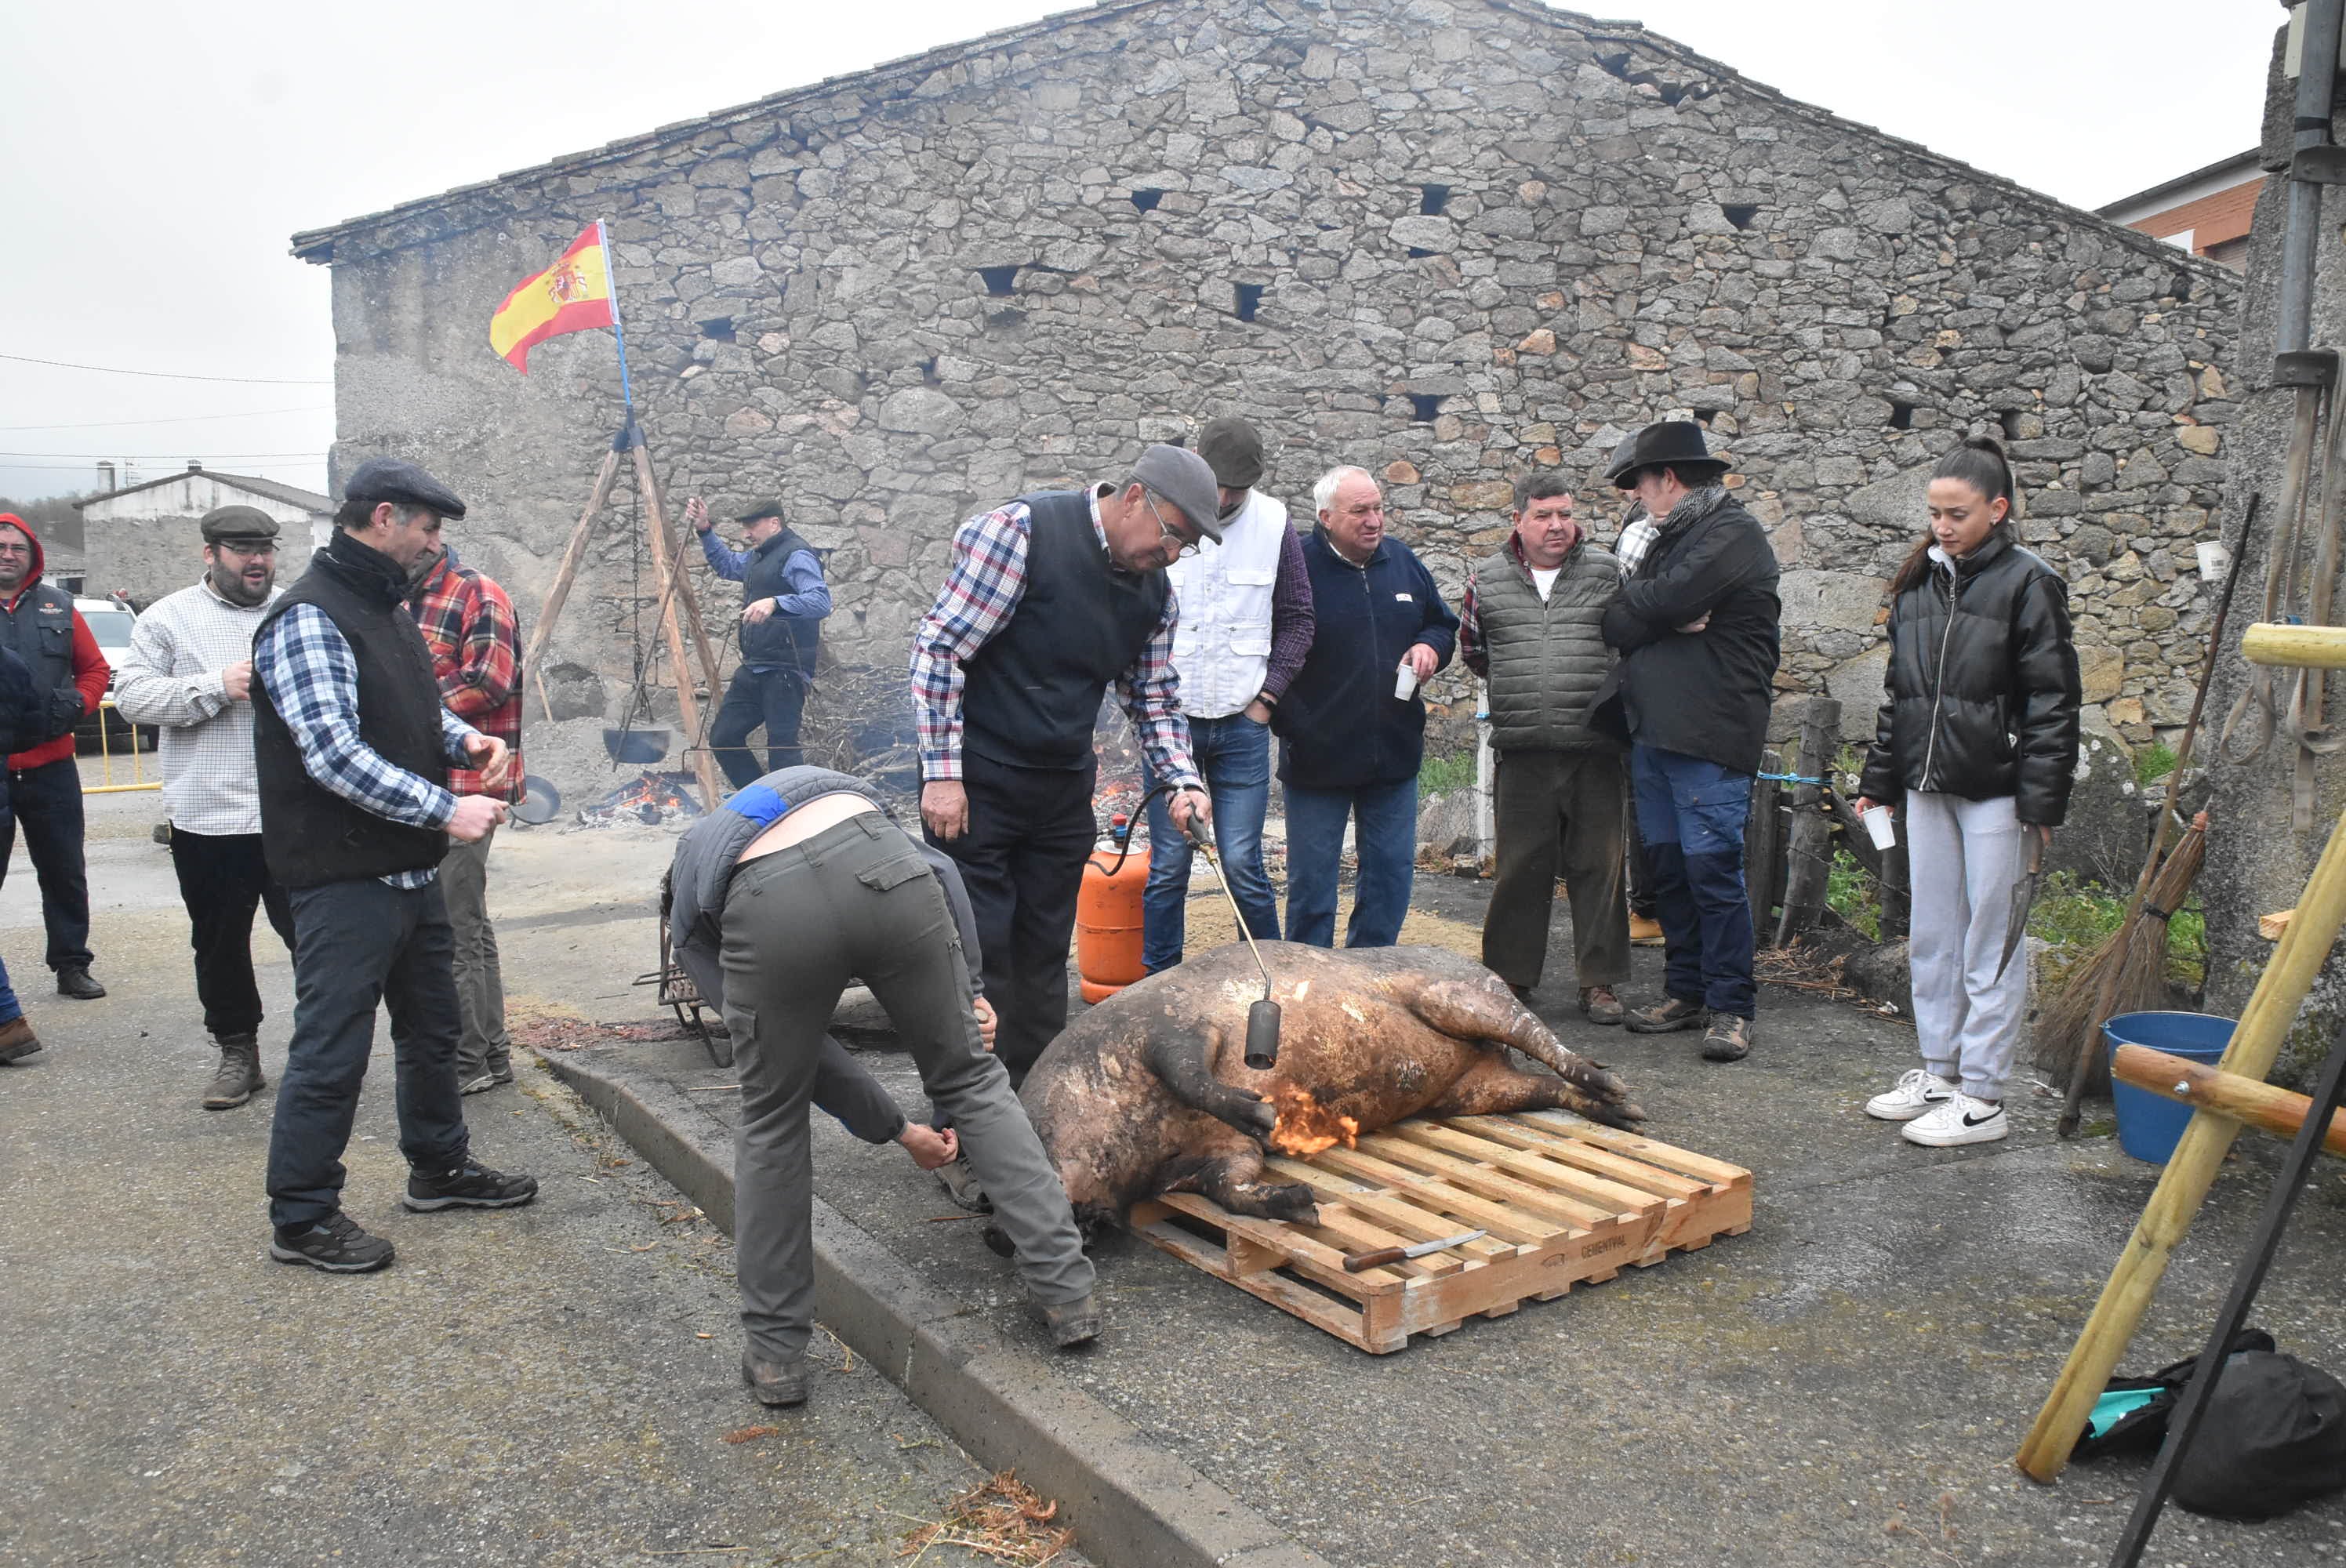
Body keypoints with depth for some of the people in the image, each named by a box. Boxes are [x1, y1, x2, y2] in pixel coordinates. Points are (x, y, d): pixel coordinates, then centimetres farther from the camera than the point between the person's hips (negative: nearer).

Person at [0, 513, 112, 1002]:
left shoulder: (57, 606, 8)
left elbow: (95, 668, 13)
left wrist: (74, 705, -5)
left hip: (50, 767, 3)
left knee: (65, 874, 11)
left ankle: (72, 965, 22)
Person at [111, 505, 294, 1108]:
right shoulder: (170, 618, 4)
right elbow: (131, 694, -4)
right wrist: (217, 686, -14)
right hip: (207, 817, 0)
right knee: (220, 946, 12)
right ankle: (238, 1053, 26)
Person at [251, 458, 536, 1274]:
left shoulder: (389, 604, 13)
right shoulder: (309, 619, -18)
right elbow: (334, 754, -25)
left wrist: (462, 737, 5)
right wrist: (445, 809, -25)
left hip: (410, 869, 10)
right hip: (344, 878, -10)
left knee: (433, 1028, 21)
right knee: (331, 1052, 0)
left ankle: (440, 1168, 38)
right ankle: (301, 1219, 14)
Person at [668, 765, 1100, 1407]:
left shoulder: (689, 917, 37)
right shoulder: (828, 789, 44)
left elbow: (798, 1044, 32)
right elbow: (940, 870, 25)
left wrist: (899, 1130, 39)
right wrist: (972, 989, 26)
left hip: (774, 917, -1)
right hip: (884, 874, 1)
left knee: (771, 1120, 23)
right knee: (972, 1079, 19)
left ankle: (774, 1352, 31)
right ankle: (1066, 1291, 21)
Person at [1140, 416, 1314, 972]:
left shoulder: (1274, 525, 2)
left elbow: (1298, 619, 9)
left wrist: (1267, 695, 1)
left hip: (1242, 723, 1)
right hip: (1167, 718, 0)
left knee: (1243, 864, 1)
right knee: (1167, 867, 5)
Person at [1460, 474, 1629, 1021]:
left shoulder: (1606, 571, 5)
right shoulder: (1487, 579, 7)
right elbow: (1472, 648, 22)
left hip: (1595, 749, 0)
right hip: (1522, 751, 1)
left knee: (1598, 866, 4)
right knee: (1521, 865, 6)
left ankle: (1599, 981, 13)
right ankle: (1512, 975, 18)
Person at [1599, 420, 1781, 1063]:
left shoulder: (1733, 533, -7)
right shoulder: (1666, 537, 20)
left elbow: (1667, 600, -20)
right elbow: (1616, 626, 11)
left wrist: (1636, 601, 1)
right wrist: (1665, 619, -8)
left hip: (1709, 733, -9)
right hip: (1652, 729, 9)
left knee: (1712, 866, -7)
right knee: (1667, 864, 11)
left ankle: (1731, 1006, 2)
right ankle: (1686, 991, 21)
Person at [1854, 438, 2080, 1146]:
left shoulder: (2028, 583, -6)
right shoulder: (1918, 583, 12)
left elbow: (2052, 700, -9)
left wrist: (2041, 799, -14)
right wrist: (1878, 780, 15)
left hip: (1995, 790, -6)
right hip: (1928, 786, 6)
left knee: (1991, 943, 0)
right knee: (1932, 937, 13)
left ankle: (1983, 1096, 8)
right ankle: (1938, 1072, 26)